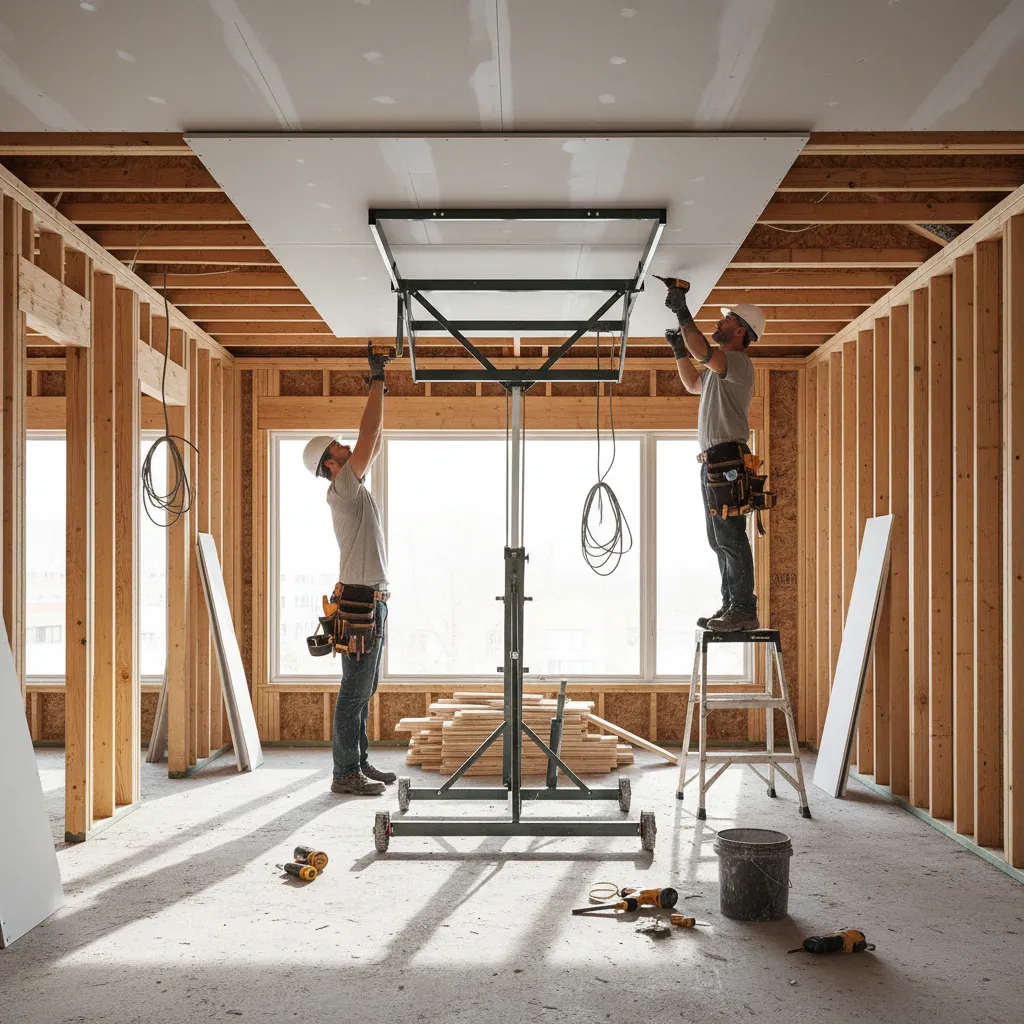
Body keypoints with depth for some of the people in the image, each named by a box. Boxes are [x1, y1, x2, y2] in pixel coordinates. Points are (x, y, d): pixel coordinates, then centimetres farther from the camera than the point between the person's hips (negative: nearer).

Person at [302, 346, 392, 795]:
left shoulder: (354, 486, 16)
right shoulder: (342, 488, -11)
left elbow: (375, 441, 21)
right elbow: (368, 436, -17)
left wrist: (380, 388, 17)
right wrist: (377, 380, -10)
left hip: (372, 601, 10)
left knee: (363, 690, 14)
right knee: (354, 691, -6)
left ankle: (359, 763, 22)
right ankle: (345, 773, -2)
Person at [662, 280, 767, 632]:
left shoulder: (738, 362, -9)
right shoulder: (719, 368, 22)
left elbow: (703, 351, -27)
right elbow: (692, 384, 39)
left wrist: (682, 312, -18)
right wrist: (678, 347, 26)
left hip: (727, 460, -11)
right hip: (713, 462, 11)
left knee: (730, 538, -10)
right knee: (721, 541, 13)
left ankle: (744, 610, -8)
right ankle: (731, 607, 18)